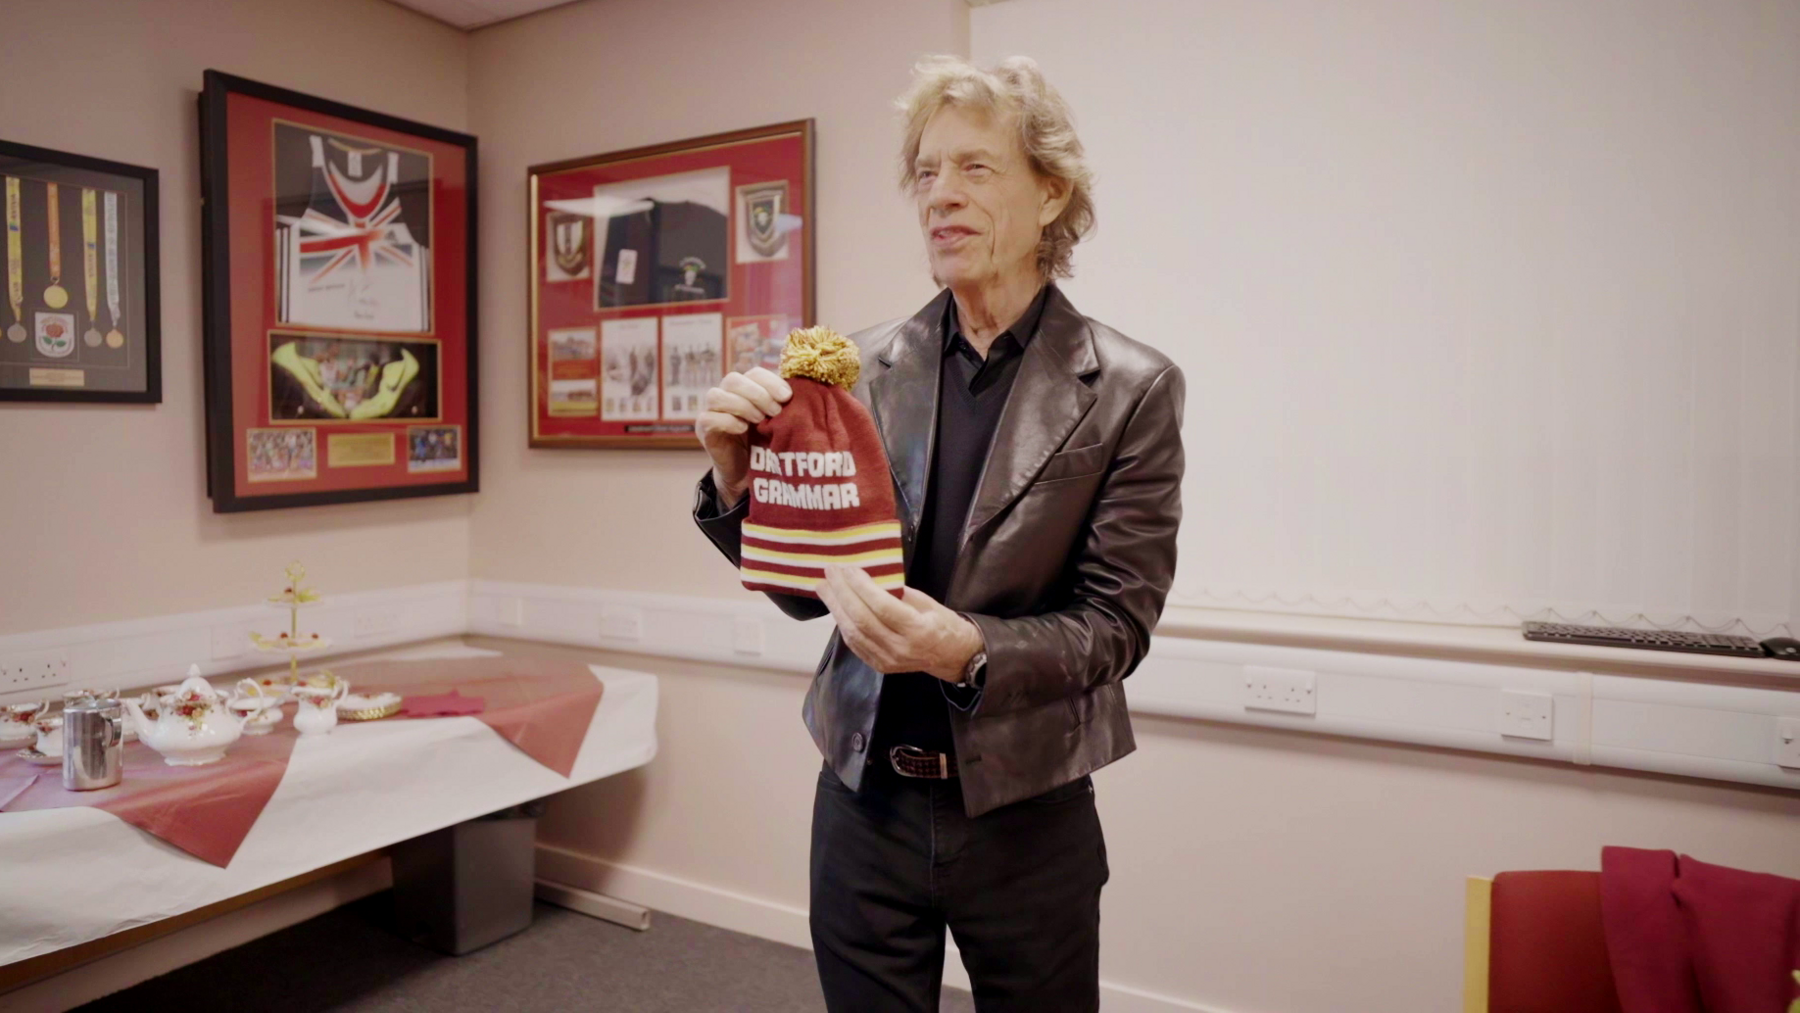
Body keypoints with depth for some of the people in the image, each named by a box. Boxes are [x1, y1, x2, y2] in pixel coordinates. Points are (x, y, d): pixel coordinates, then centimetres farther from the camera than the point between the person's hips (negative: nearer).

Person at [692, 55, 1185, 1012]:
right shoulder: (867, 365, -3)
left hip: (1025, 818, -2)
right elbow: (808, 589, 2)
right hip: (864, 799, 2)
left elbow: (1116, 624, -9)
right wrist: (737, 480, -16)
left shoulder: (1132, 387, -10)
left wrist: (968, 652, -26)